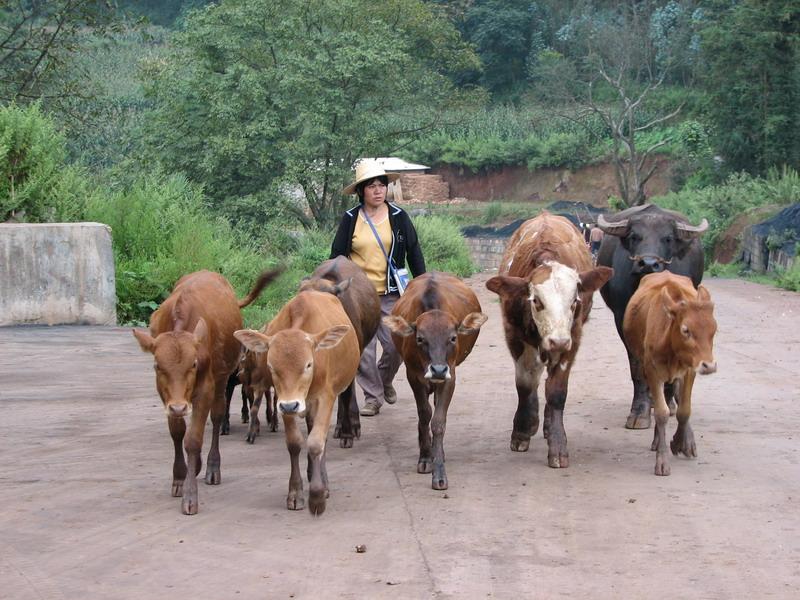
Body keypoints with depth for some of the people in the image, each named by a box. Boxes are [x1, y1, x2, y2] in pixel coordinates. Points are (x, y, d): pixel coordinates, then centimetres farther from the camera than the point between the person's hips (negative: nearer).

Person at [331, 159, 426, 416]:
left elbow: (414, 253, 7)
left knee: (396, 345, -4)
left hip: (391, 293, 0)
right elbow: (337, 255, 6)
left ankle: (385, 380, 25)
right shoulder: (350, 219, 2)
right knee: (363, 348, -2)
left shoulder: (399, 216, 3)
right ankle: (373, 397, 12)